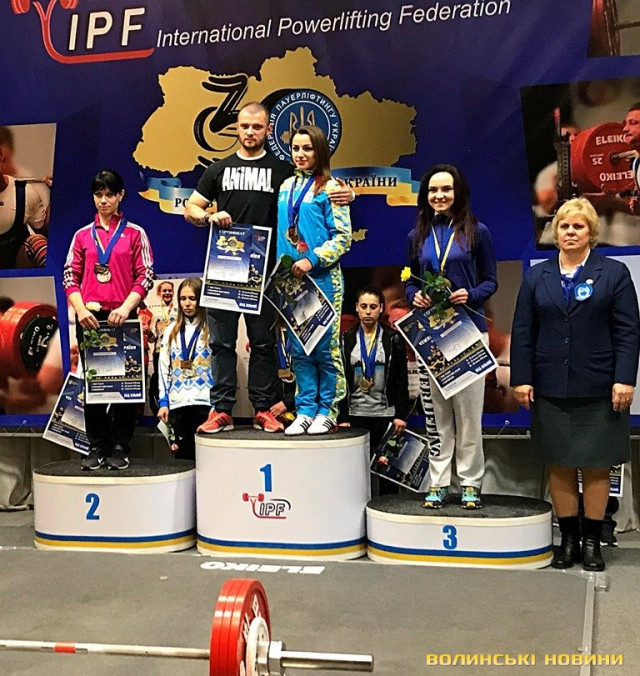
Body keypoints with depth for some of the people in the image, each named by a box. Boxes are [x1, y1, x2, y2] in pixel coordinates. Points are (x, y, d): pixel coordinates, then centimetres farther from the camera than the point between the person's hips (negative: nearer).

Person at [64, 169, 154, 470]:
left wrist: (125, 308, -14)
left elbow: (146, 276, 0)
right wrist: (81, 309, -8)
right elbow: (69, 276, 8)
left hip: (122, 316, -2)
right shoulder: (83, 235, 12)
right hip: (89, 317, 2)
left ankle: (120, 448, 7)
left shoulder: (135, 233, 6)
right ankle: (97, 447, 11)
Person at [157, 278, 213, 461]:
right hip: (178, 404, 4)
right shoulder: (171, 331, 14)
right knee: (182, 455, 8)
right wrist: (163, 402, 6)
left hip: (206, 402, -4)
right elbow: (163, 369, 13)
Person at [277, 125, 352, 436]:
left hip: (322, 279, -5)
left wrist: (312, 260, -18)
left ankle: (327, 411, 10)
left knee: (325, 347, 0)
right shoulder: (286, 187, 14)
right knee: (299, 349, 8)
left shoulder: (329, 188, -3)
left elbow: (343, 237, -9)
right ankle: (305, 410, 16)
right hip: (290, 279, 6)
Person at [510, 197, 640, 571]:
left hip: (598, 389, -2)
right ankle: (568, 538, 18)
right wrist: (522, 378, -1)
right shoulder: (537, 276, 9)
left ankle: (592, 540, 17)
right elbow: (523, 332, 7)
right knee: (560, 466, 7)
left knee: (596, 466, 5)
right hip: (551, 389, 2)